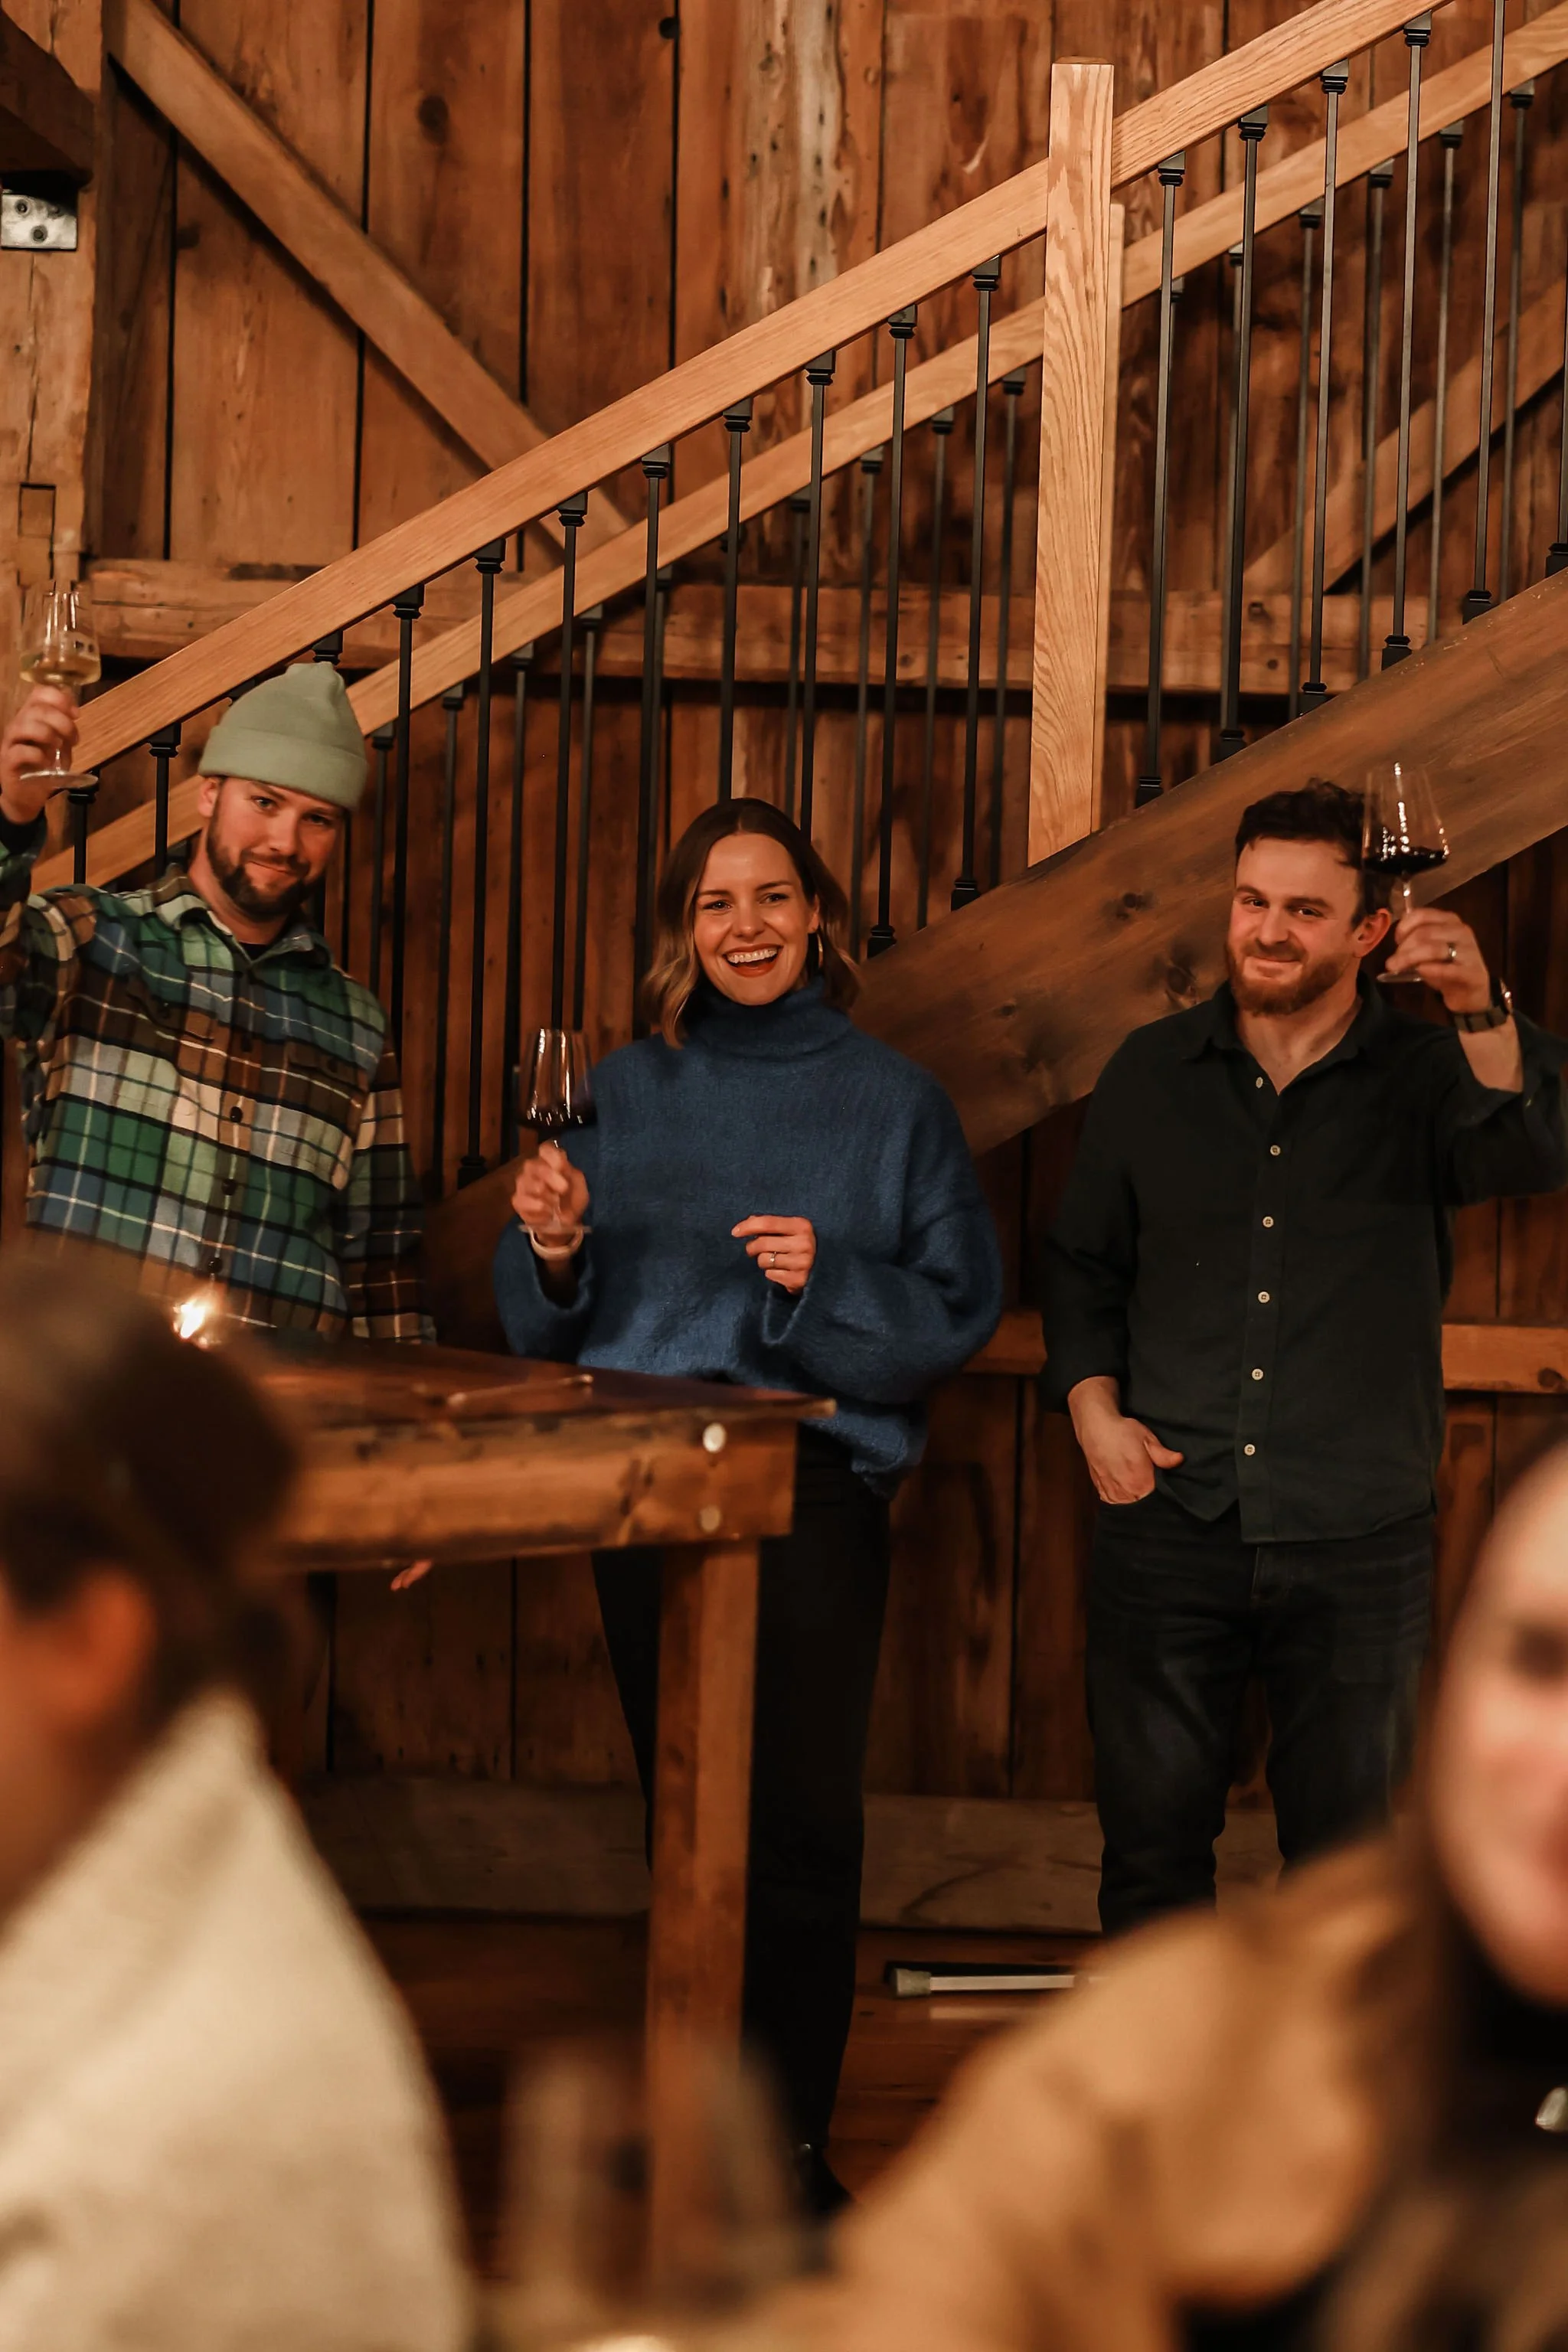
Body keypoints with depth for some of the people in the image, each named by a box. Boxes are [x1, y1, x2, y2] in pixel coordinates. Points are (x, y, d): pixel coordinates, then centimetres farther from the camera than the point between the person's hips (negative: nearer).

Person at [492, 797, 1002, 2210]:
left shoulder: (889, 1100, 4)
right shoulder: (628, 1091, 11)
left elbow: (962, 1306, 1)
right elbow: (552, 1326, 12)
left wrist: (830, 1285, -15)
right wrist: (555, 1247, -10)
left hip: (819, 1488, -2)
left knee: (805, 1818, -7)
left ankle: (795, 2138, 3)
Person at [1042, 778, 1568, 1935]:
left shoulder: (1426, 1072, 0)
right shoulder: (1153, 1071, 8)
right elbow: (1083, 1262, 15)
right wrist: (1095, 1414, 1)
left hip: (1360, 1542, -2)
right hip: (1169, 1525, 2)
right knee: (1152, 1843, 8)